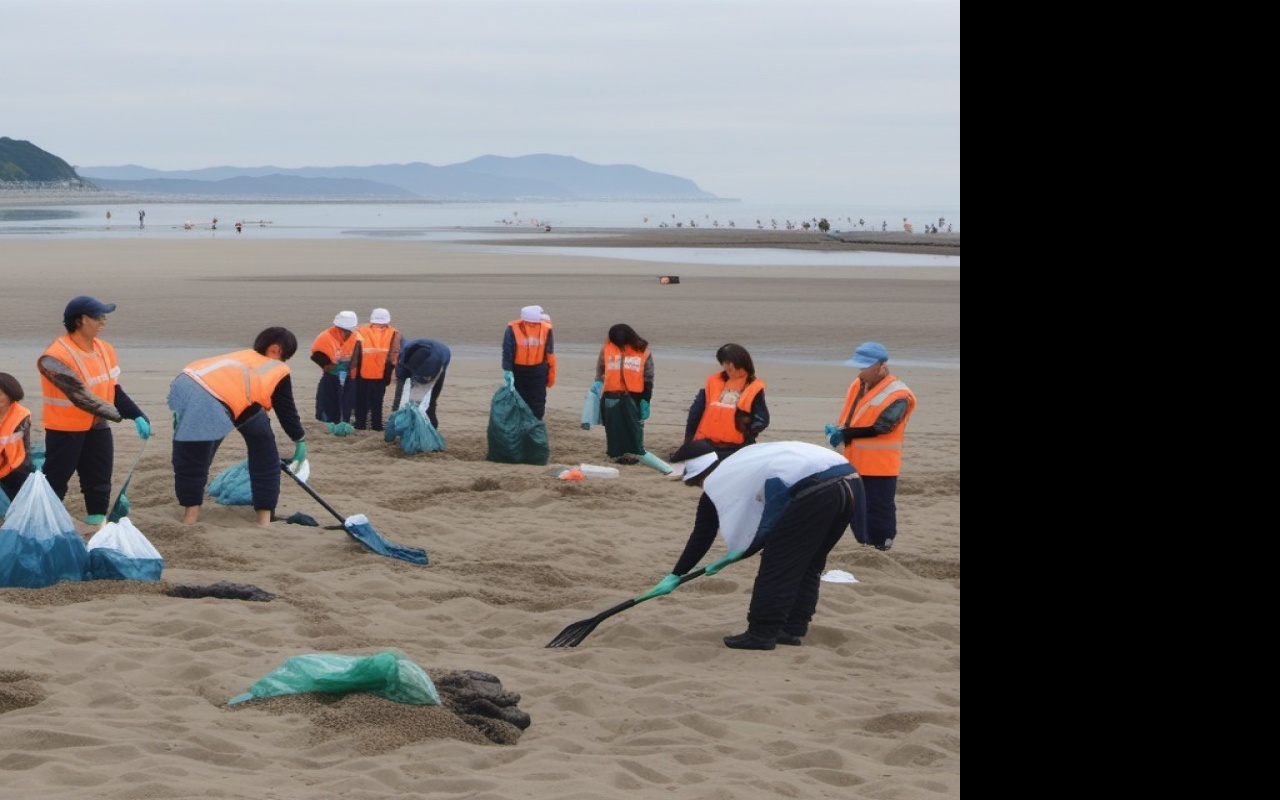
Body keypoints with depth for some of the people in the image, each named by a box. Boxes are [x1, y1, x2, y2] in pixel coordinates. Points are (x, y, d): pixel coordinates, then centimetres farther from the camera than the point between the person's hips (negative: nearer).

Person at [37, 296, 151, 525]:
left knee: (99, 483, 12)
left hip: (98, 427, 7)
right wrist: (120, 415, -32)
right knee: (54, 483, 0)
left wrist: (138, 416, -7)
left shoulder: (104, 350, 1)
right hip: (64, 431, -7)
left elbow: (114, 390, 7)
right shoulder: (56, 357, -25)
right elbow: (81, 396, -29)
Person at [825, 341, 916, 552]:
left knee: (878, 512, -4)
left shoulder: (897, 396, -17)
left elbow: (878, 428, -22)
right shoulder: (858, 386, 8)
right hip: (856, 464, 8)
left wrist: (844, 434, -20)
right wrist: (837, 431, -8)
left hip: (879, 467, -8)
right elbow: (848, 419, 14)